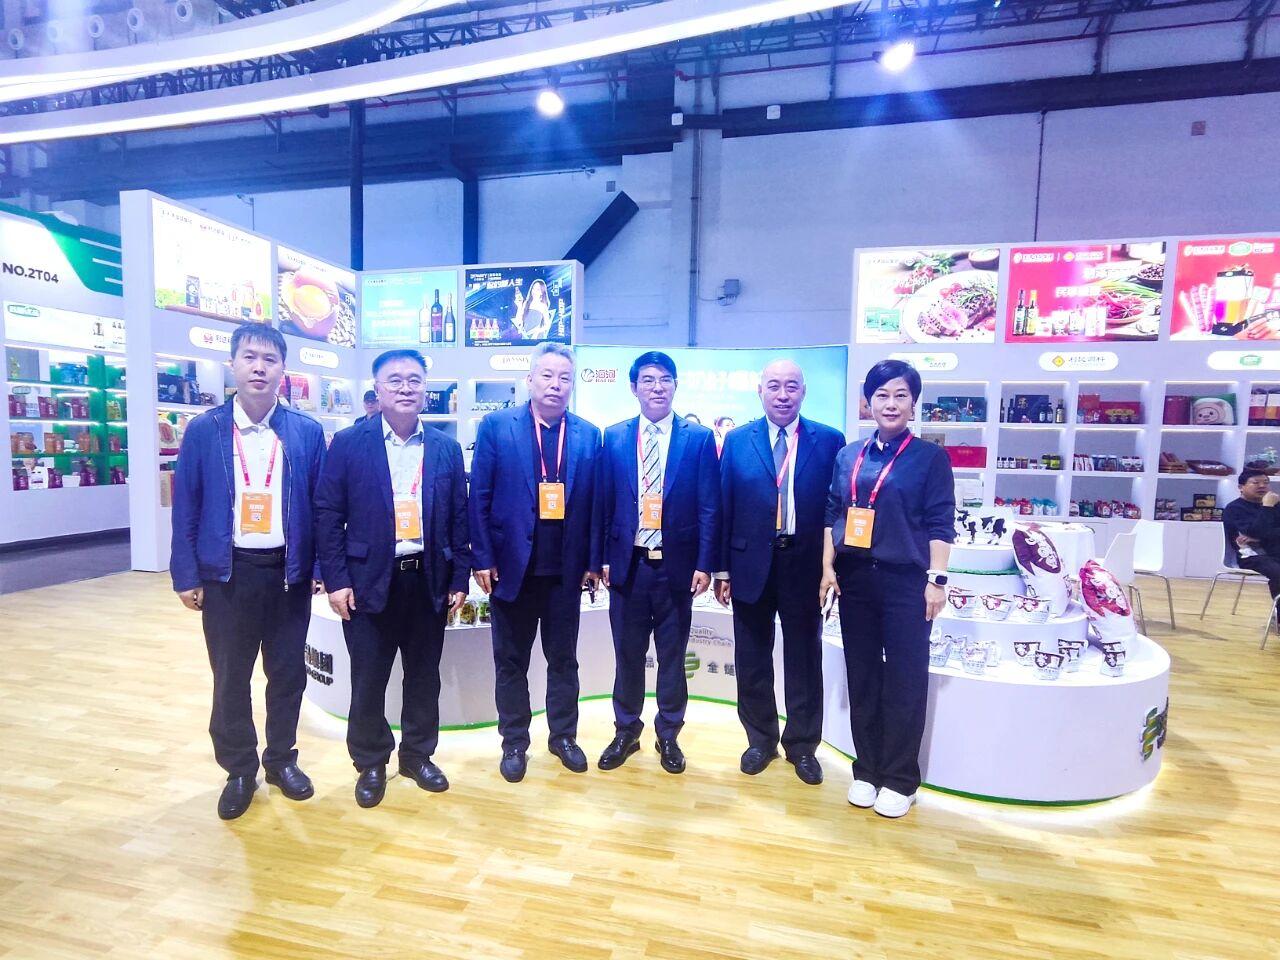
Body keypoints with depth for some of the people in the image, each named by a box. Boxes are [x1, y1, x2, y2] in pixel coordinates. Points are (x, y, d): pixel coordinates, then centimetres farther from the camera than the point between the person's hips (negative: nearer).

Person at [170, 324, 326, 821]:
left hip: (289, 571, 0)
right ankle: (239, 770, 31)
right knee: (230, 678, 11)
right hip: (226, 572, 0)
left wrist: (320, 568, -2)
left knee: (288, 673, 12)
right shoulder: (203, 431, -1)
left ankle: (281, 759, 33)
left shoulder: (307, 432, -1)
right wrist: (186, 574, -3)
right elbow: (185, 508, 1)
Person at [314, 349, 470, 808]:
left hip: (428, 580, 2)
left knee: (424, 676, 14)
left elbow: (459, 518, 6)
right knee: (368, 680, 10)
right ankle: (370, 763, 30)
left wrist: (460, 579, 2)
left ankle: (419, 755, 33)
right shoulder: (348, 443, -2)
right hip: (369, 580, -2)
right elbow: (327, 514, -2)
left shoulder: (447, 449, 4)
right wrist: (336, 579, -7)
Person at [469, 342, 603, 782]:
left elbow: (595, 502, 4)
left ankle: (563, 736, 33)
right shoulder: (496, 426, -2)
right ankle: (514, 742, 30)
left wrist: (593, 561, 1)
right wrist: (483, 558, -7)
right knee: (511, 661, 13)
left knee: (563, 659, 15)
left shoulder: (589, 435, 3)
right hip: (512, 565, -1)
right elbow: (479, 497, -3)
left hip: (566, 569, 2)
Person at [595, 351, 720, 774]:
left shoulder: (699, 438, -1)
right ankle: (626, 732, 32)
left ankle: (668, 735, 31)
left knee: (672, 657, 12)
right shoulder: (615, 437, 4)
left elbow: (709, 508, -3)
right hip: (628, 564, 1)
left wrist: (704, 564, -7)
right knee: (627, 655, 13)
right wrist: (602, 557, 2)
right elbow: (604, 502, 5)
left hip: (676, 565, -1)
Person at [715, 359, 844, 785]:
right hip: (751, 564, 1)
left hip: (805, 565, -1)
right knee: (752, 660, 13)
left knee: (804, 660, 12)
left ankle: (802, 745, 31)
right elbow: (724, 508, 2)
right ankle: (760, 739, 33)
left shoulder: (829, 441, -1)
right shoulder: (737, 441, 2)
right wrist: (722, 569, 0)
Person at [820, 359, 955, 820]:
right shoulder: (848, 456, 8)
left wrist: (936, 579, -10)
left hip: (905, 582, -3)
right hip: (855, 579, 4)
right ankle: (867, 771, 25)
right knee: (862, 678, 11)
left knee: (905, 682, 3)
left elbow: (940, 524, -4)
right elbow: (833, 514, 10)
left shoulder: (930, 457, -1)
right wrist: (828, 568, 2)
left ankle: (899, 780, 19)